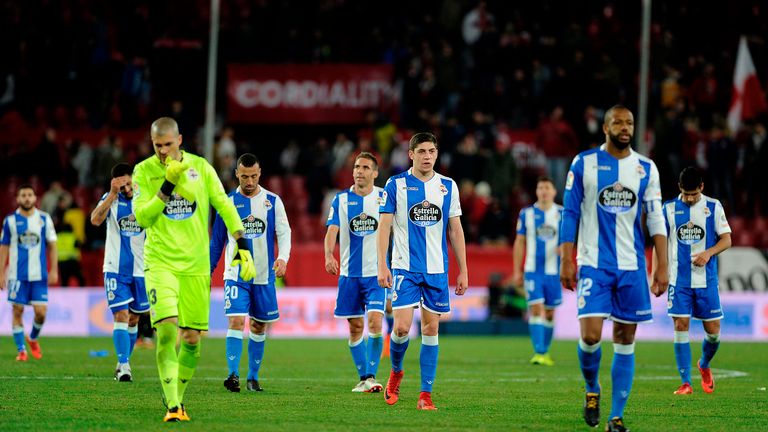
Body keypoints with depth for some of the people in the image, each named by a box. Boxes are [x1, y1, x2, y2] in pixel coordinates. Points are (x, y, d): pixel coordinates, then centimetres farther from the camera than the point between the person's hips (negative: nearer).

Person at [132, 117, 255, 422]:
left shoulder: (200, 167, 3)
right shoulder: (144, 171, -1)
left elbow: (225, 206, 7)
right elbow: (142, 216, -9)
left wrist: (242, 247, 0)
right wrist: (167, 185, -19)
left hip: (196, 264, 2)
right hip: (160, 262, -2)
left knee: (192, 337, 4)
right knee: (167, 329, -18)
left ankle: (178, 396, 22)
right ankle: (172, 406, -19)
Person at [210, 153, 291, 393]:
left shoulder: (272, 202, 2)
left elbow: (284, 232, -1)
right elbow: (217, 241, 11)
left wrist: (283, 257, -19)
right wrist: (207, 272, 11)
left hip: (264, 275, 1)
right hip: (236, 273, -1)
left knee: (259, 326, 8)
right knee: (236, 321, -16)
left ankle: (253, 377, 18)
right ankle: (233, 374, -20)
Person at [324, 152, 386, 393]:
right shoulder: (341, 199, 4)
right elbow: (332, 230, -6)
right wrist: (329, 255, -24)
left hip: (377, 273, -2)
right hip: (349, 273, 2)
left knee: (375, 321, -16)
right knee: (355, 327, 6)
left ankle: (372, 376, -12)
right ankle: (363, 378, 17)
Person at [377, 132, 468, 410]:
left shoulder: (448, 187, 6)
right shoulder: (396, 184, -1)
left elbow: (455, 230, 10)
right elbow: (384, 225, -1)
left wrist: (463, 271, 7)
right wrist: (382, 266, -9)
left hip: (437, 270, 2)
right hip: (405, 268, -2)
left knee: (431, 329, 1)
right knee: (402, 326, -11)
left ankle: (426, 394, 5)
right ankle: (396, 372, 18)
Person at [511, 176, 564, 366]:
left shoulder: (562, 214, 3)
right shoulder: (526, 214, 5)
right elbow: (519, 243, 9)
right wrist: (516, 271, 6)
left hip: (554, 271, 1)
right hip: (533, 270, -1)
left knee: (549, 312, 8)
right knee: (536, 308, -13)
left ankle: (545, 352, 21)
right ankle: (538, 352, -17)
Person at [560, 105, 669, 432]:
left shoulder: (646, 169, 6)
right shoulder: (584, 163, 1)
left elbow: (655, 219, 6)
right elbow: (570, 215, 2)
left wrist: (662, 266, -1)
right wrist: (566, 262, -4)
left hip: (632, 267, 2)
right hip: (594, 264, -2)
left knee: (625, 340, 1)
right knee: (590, 335, -14)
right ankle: (592, 391, 15)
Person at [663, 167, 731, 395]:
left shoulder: (714, 207, 3)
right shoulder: (669, 209, 4)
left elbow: (726, 239, 2)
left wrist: (708, 253, -16)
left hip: (706, 280, 0)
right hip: (679, 280, 0)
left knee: (713, 331, 1)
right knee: (681, 326, -9)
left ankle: (704, 365, 33)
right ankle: (685, 383, -5)